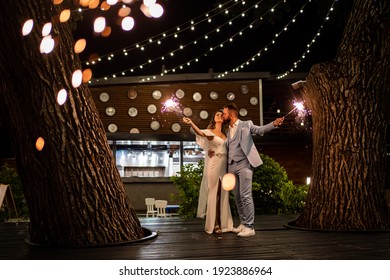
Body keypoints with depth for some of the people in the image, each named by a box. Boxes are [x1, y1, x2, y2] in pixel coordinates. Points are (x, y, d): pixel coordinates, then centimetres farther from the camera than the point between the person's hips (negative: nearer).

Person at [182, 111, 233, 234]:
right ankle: (212, 224, 0)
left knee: (223, 195, 7)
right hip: (213, 165, -5)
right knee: (213, 194, -4)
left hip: (224, 166, 5)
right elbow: (199, 132, -23)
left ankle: (222, 223, 14)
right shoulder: (209, 131, -1)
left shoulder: (225, 134, 17)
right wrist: (191, 123, -42)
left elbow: (229, 149, 17)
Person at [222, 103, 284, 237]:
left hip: (243, 164, -6)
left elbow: (260, 129, -11)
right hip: (232, 166, 6)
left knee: (245, 196, -9)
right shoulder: (228, 131, 19)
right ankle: (243, 224, 19)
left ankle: (249, 227, -4)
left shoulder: (246, 124, 3)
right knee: (237, 196, 9)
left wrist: (274, 124, -28)